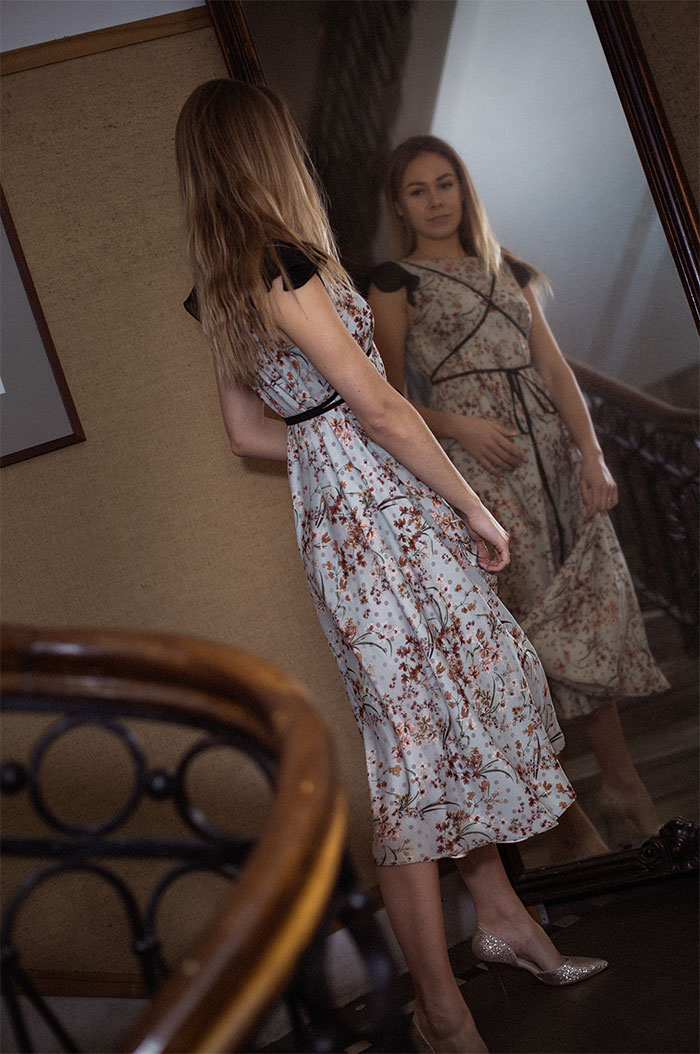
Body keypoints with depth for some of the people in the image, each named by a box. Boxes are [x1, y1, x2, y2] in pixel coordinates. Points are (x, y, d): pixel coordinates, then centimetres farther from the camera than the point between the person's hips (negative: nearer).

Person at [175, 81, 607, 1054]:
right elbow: (377, 403, -18)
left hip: (332, 520, 9)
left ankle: (502, 915, 31)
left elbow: (249, 432, 18)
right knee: (421, 735, -2)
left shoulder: (218, 289, 12)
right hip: (386, 520, -9)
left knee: (441, 714, 18)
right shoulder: (281, 261, -16)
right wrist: (474, 508, -10)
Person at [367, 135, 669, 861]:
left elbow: (554, 367, 11)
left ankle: (620, 782, 15)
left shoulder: (506, 270, 17)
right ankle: (564, 810, 6)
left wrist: (591, 452, 0)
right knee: (523, 629, -4)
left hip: (551, 453, 5)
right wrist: (461, 426, -16)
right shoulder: (394, 284, 4)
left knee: (588, 610, 3)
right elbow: (392, 400, 0)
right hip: (477, 470, -5)